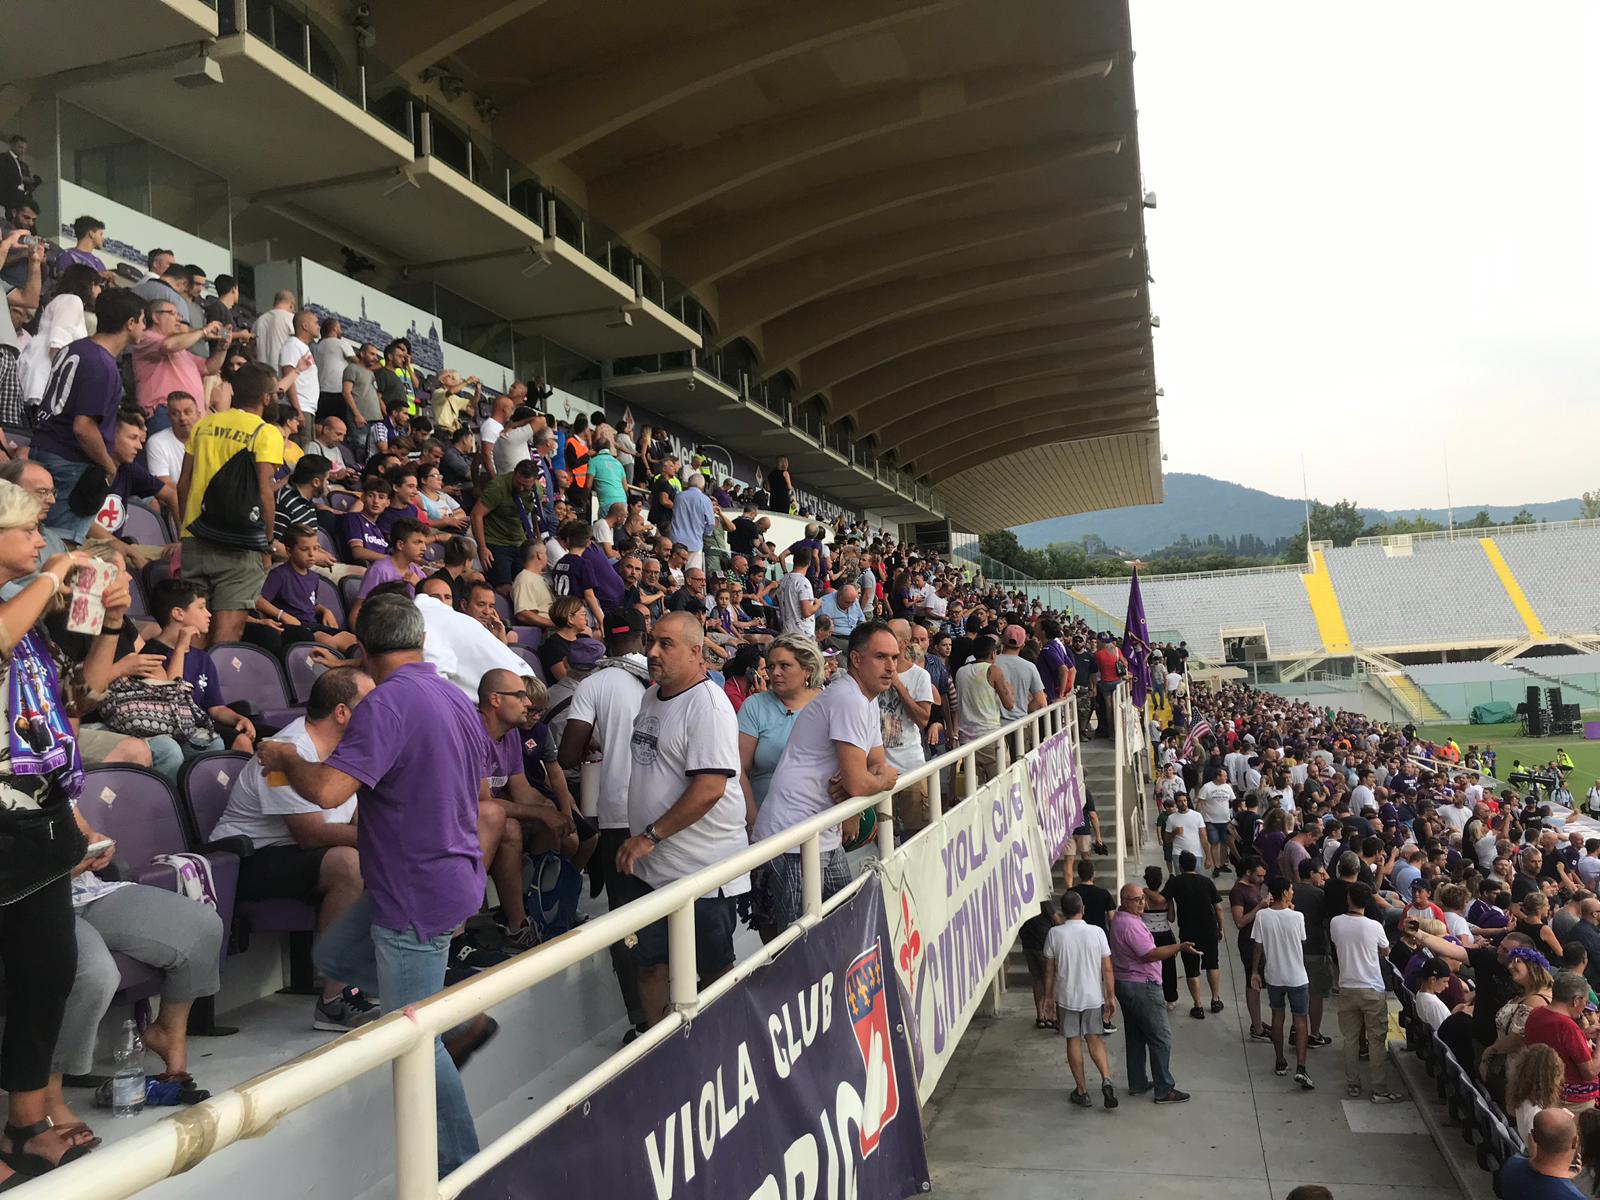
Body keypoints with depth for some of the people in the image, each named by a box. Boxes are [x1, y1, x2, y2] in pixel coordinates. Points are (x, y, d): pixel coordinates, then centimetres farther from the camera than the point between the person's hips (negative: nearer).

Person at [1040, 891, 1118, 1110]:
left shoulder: (1055, 934, -10)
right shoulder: (1097, 932, -10)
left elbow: (1049, 970, -4)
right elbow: (1107, 969, -6)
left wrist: (1048, 997, 8)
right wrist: (1111, 996, 4)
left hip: (1066, 997, -1)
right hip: (1093, 996, 1)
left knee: (1073, 1041, 12)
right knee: (1095, 1039, 17)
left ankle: (1082, 1092, 17)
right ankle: (1106, 1080, -3)